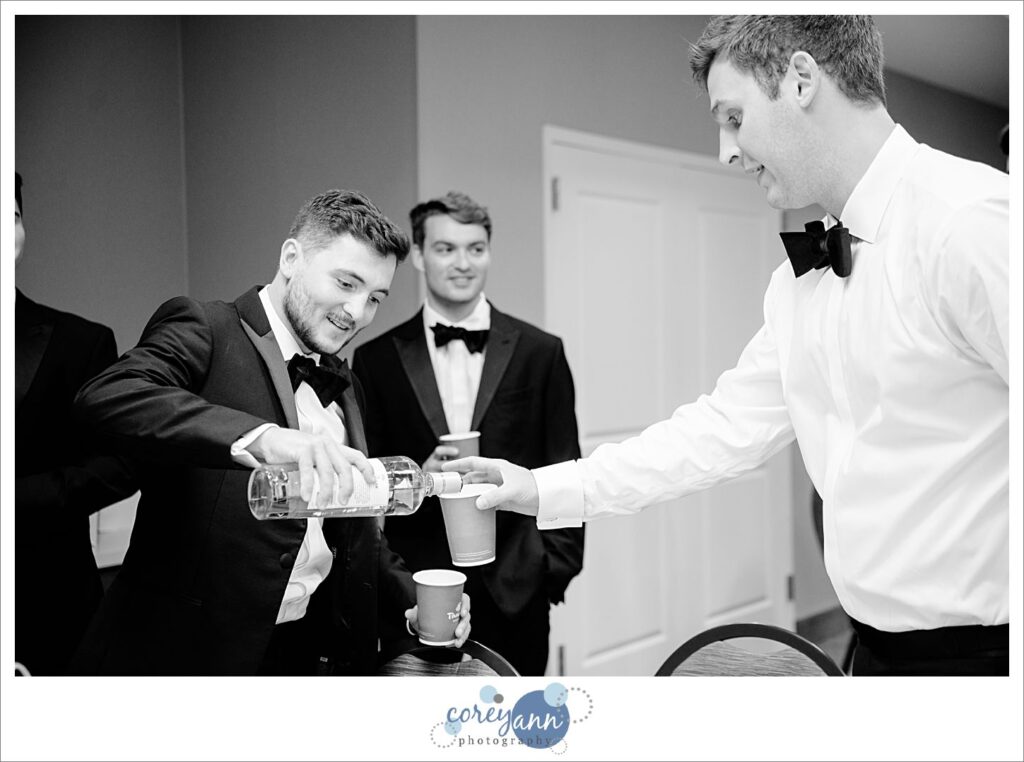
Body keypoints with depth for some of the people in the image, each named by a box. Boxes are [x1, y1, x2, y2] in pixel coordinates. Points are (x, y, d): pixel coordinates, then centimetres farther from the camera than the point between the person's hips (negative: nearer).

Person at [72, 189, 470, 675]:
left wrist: (411, 601, 4)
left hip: (311, 650, 7)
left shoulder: (344, 390, 15)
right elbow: (106, 398, -27)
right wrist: (260, 437, -39)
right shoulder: (205, 329, -7)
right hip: (185, 651, -6)